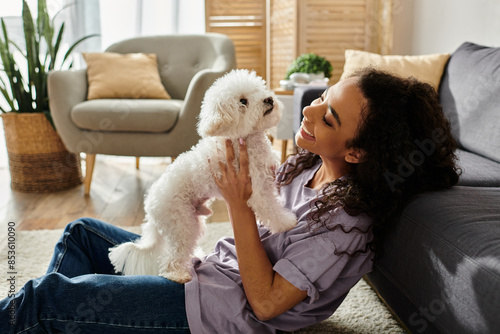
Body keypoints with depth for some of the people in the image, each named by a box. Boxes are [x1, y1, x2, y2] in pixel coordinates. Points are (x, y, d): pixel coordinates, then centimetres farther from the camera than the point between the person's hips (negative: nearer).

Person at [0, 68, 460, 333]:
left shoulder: (347, 224, -27)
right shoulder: (307, 164, -2)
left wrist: (239, 204, -27)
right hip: (211, 269, 9)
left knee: (46, 297, -11)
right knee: (81, 232, 15)